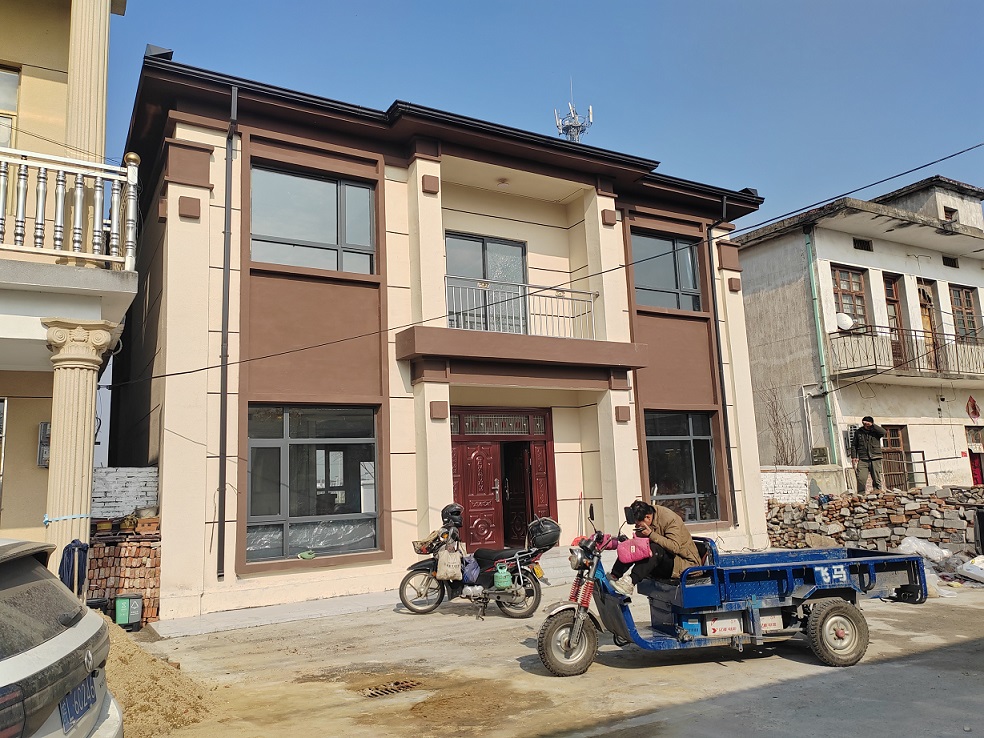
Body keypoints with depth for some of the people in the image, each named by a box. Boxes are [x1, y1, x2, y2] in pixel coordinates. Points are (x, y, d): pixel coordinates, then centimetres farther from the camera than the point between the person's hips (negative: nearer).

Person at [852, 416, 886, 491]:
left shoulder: (876, 431, 6)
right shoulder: (858, 432, 10)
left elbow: (884, 432, -16)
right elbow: (854, 445, 14)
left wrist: (872, 425, -16)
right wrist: (854, 457, 4)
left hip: (875, 459, 0)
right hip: (862, 460, 0)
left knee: (877, 480, 2)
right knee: (861, 479, -11)